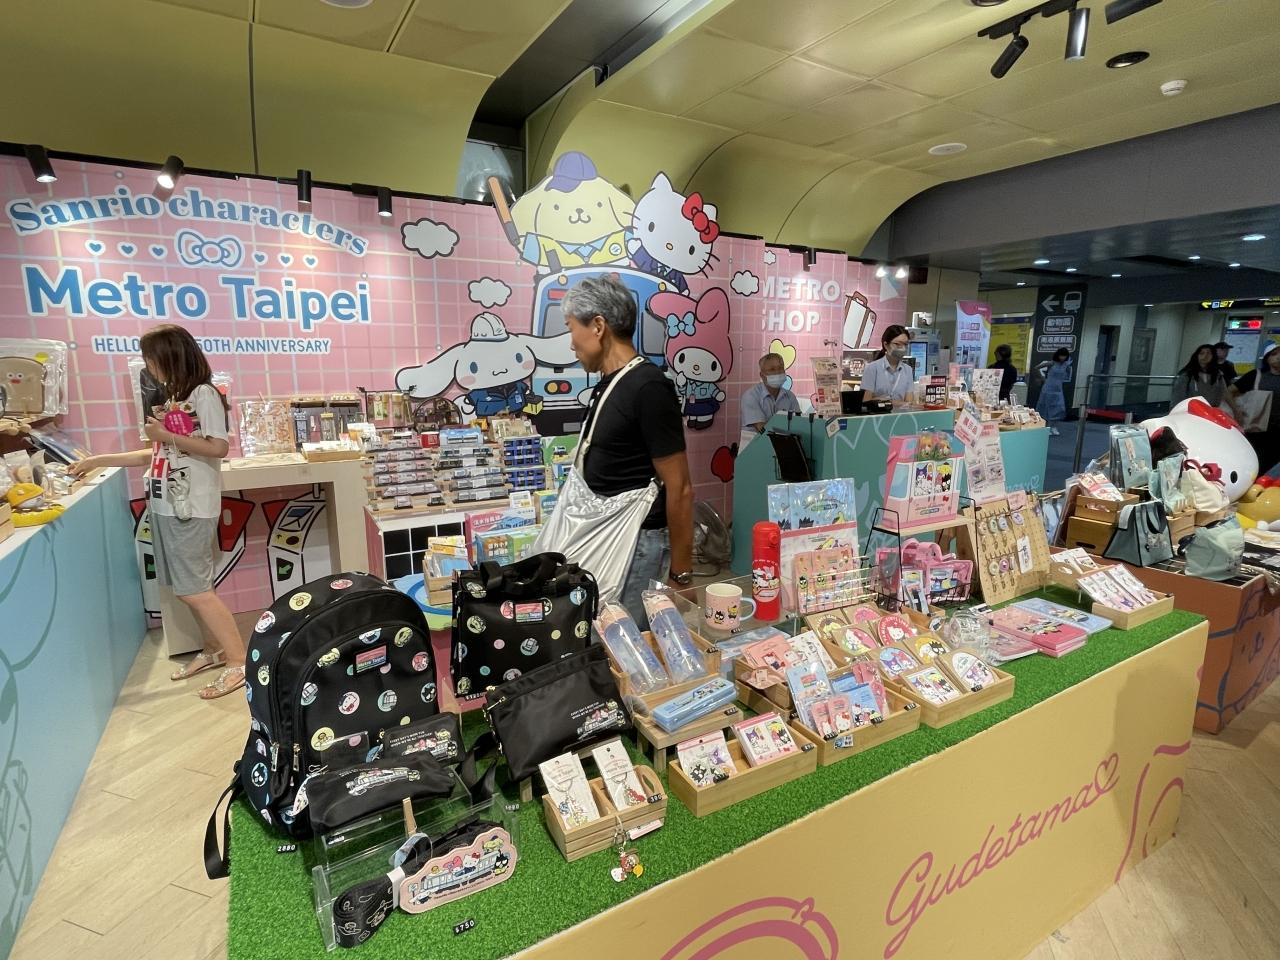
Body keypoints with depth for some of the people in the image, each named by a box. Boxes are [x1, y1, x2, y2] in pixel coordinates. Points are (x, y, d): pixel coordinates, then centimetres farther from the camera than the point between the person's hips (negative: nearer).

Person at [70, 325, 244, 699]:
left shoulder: (204, 393, -8)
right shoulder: (171, 398, 16)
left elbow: (218, 448, -16)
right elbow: (159, 455, 19)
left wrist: (165, 434, -13)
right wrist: (99, 461, 21)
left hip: (191, 507, -8)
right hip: (166, 505, 8)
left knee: (193, 589, -7)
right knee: (187, 587, 10)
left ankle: (240, 661, -1)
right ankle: (214, 649, 23)